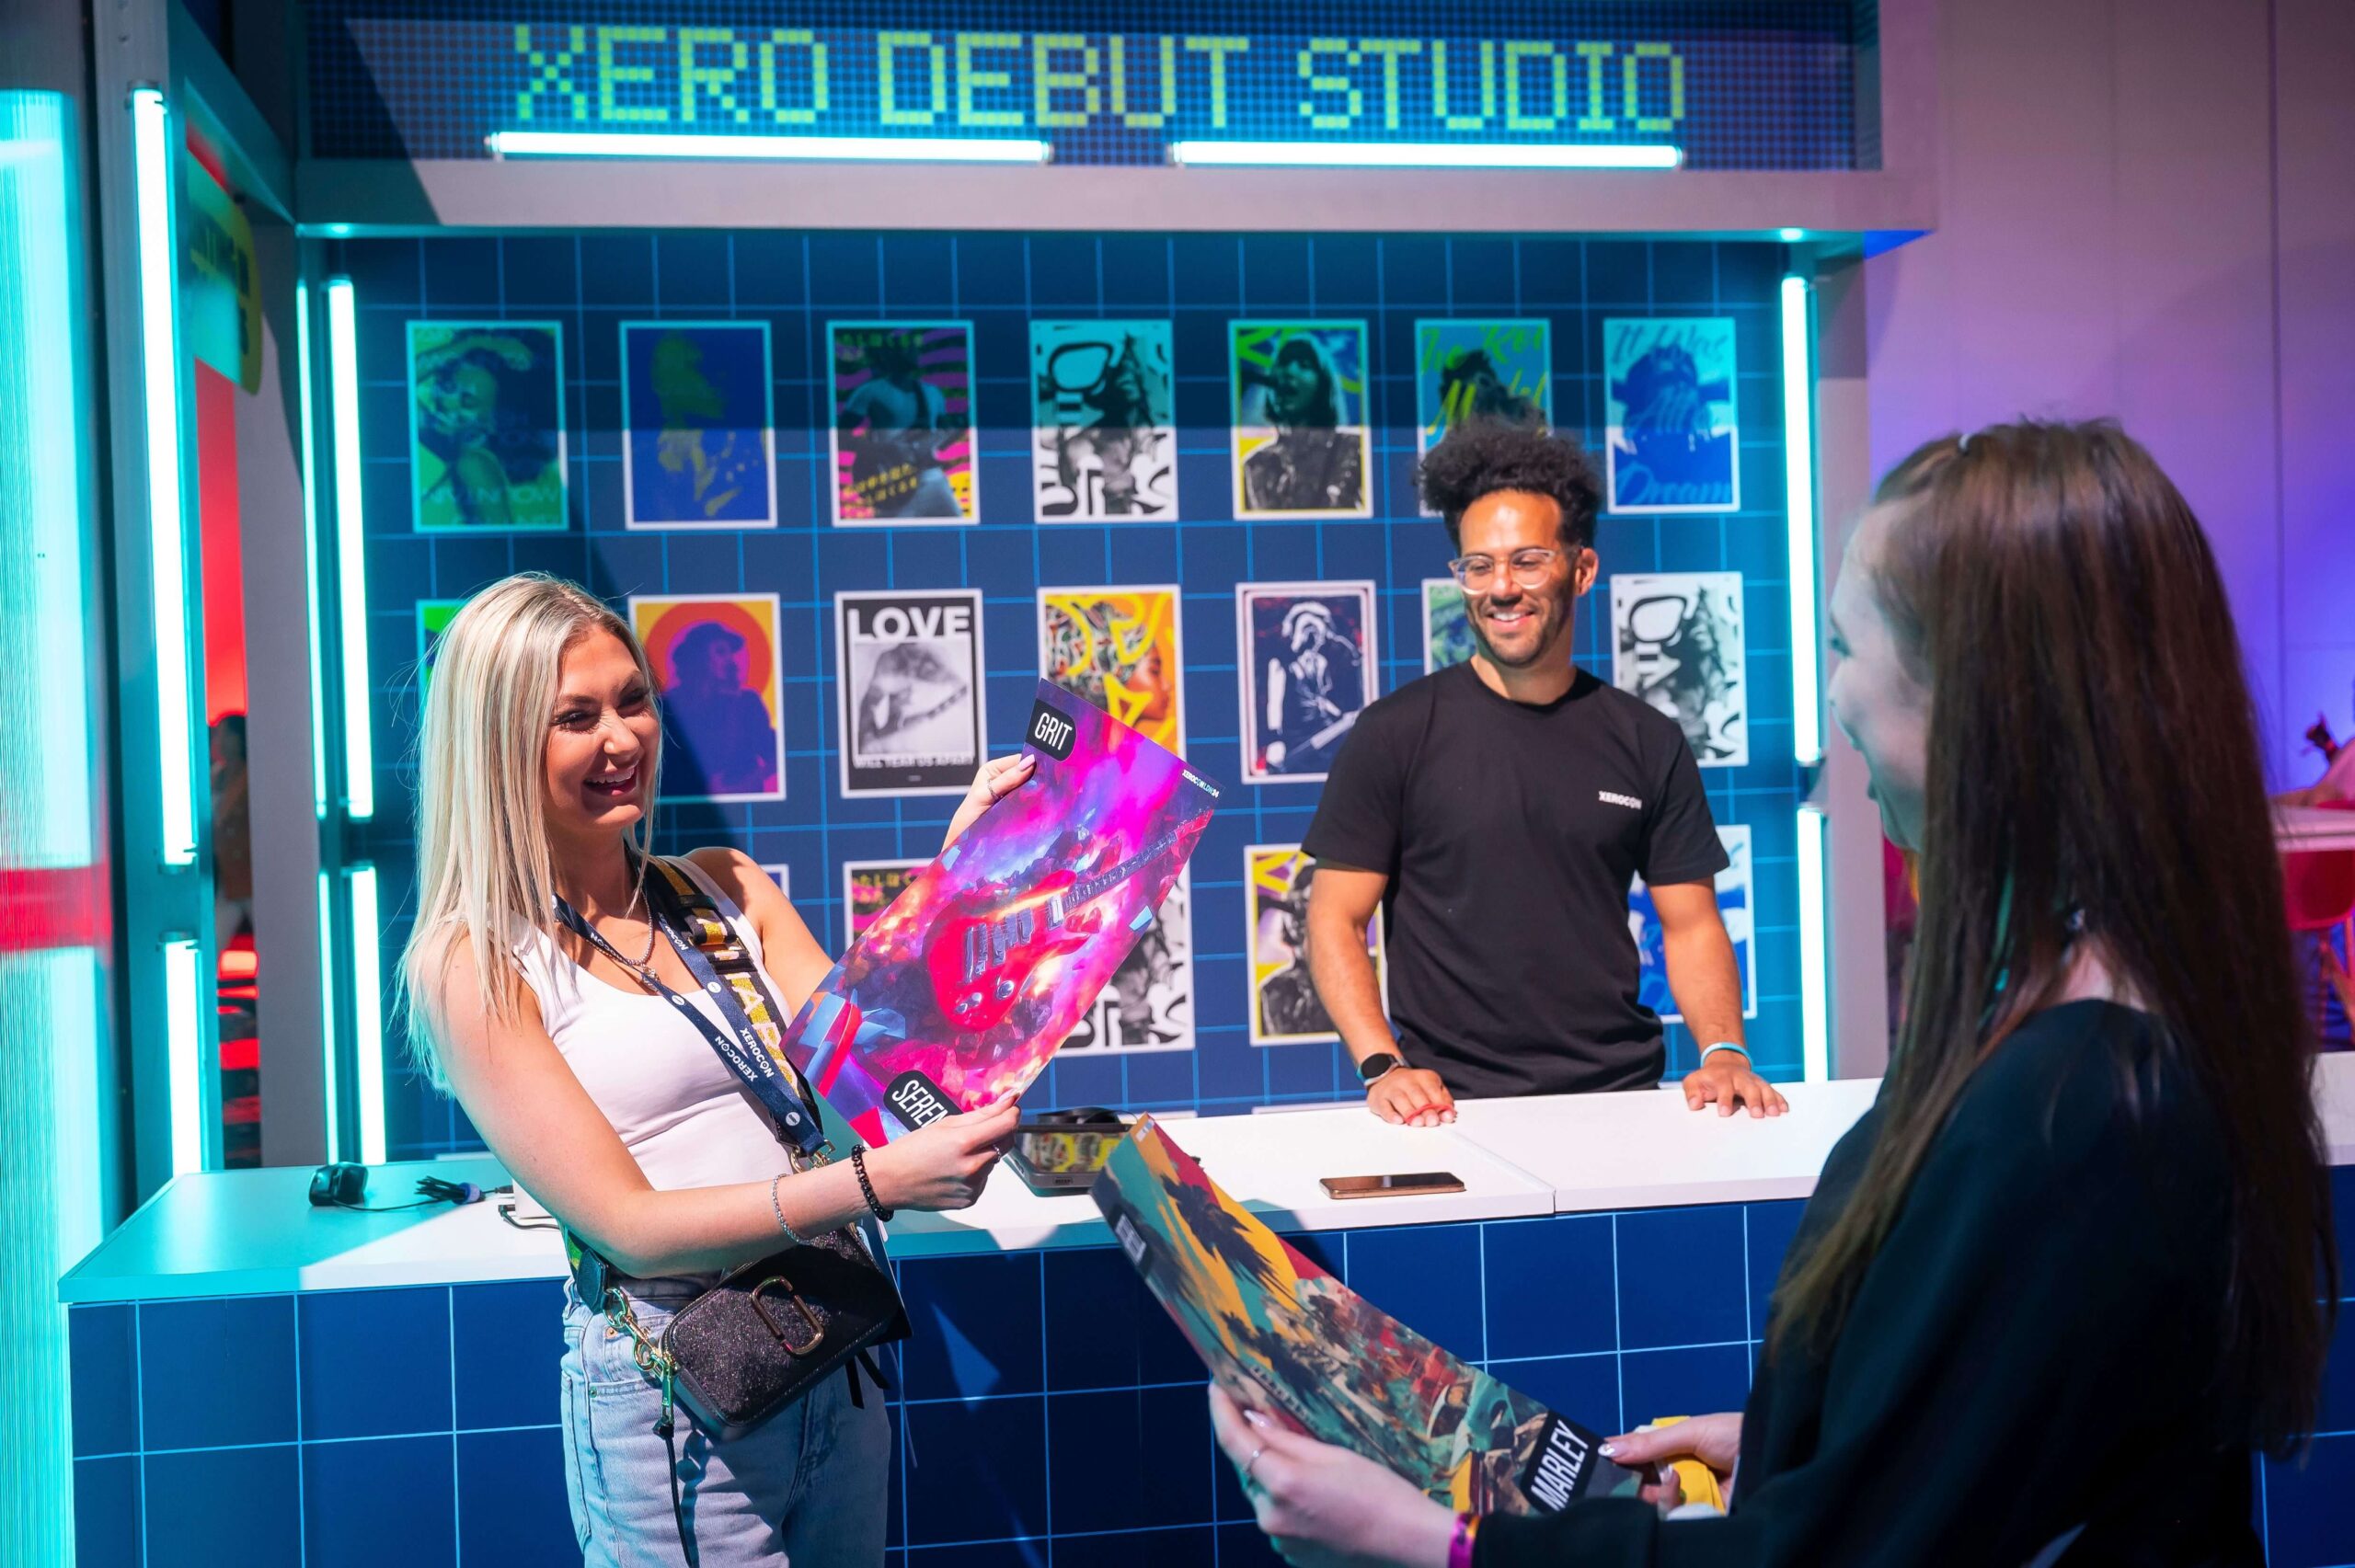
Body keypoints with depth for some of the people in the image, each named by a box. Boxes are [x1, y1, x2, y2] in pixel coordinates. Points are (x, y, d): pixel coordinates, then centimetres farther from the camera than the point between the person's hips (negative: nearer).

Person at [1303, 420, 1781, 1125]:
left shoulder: (1647, 742, 11)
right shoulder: (1394, 735, 3)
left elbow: (1691, 922, 12)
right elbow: (1335, 918, 0)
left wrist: (1723, 1050, -5)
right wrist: (1382, 1064, -14)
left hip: (1622, 1094, 2)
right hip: (1455, 1107, -2)